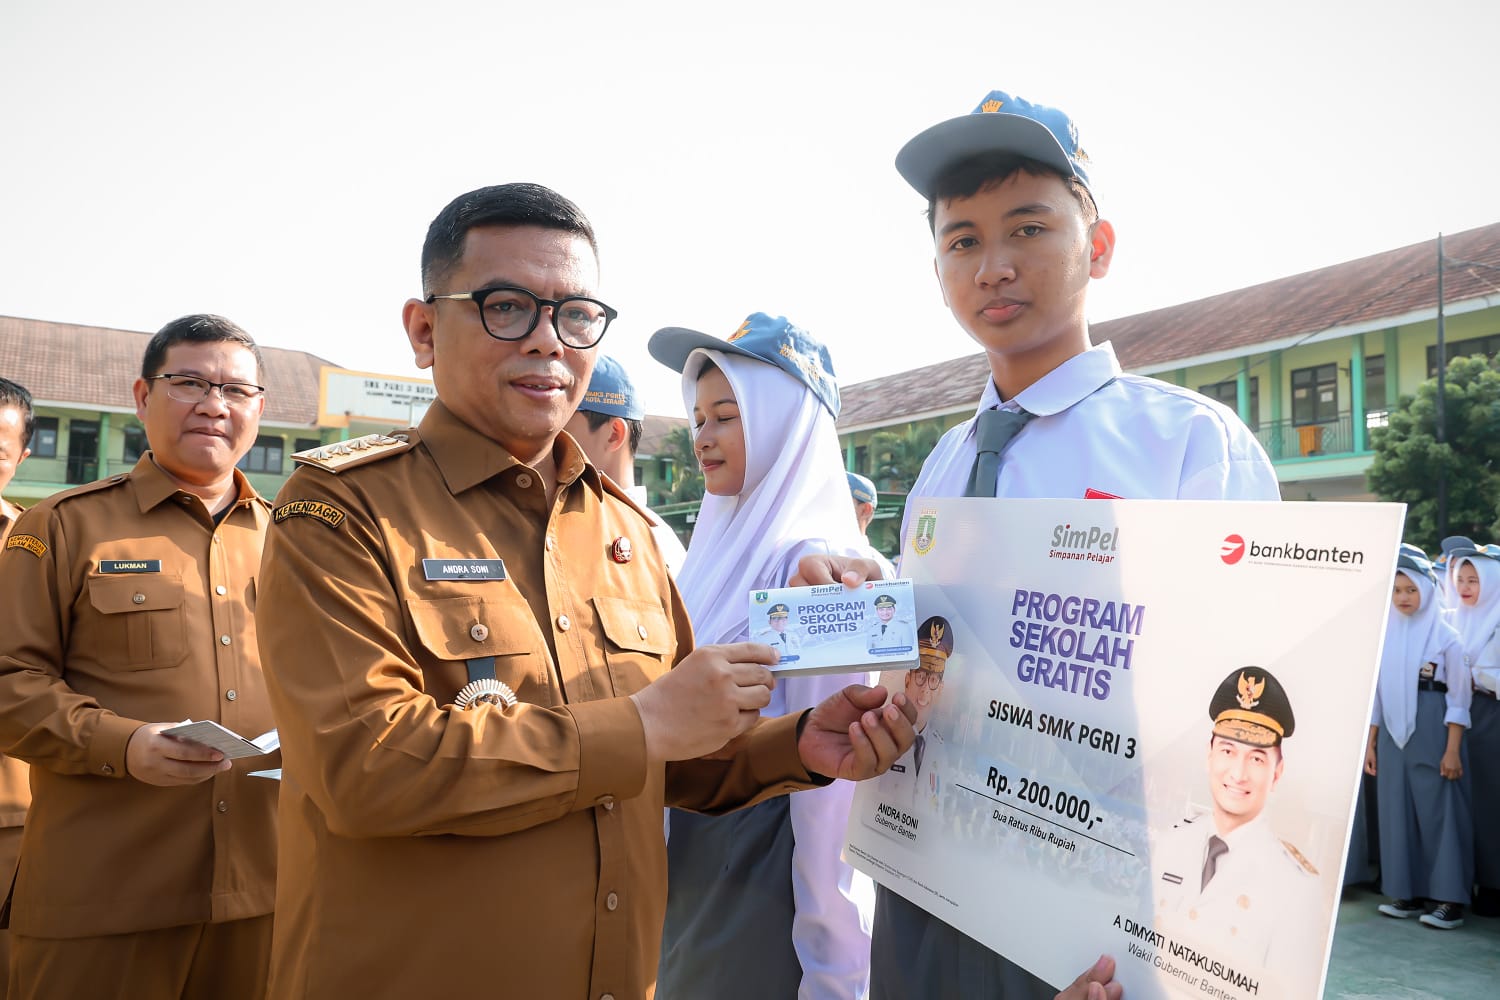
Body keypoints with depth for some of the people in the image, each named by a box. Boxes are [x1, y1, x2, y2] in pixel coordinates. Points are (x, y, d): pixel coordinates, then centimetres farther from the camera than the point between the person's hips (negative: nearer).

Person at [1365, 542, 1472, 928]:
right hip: (1393, 734, 5)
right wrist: (1370, 743, 10)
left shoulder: (1445, 635, -4)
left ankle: (1450, 899, 5)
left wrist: (1452, 750, -12)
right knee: (1397, 810, 5)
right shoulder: (1386, 634, 9)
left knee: (1438, 811, -2)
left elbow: (1459, 696, -6)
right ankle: (1408, 893, 14)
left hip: (1432, 735, -5)